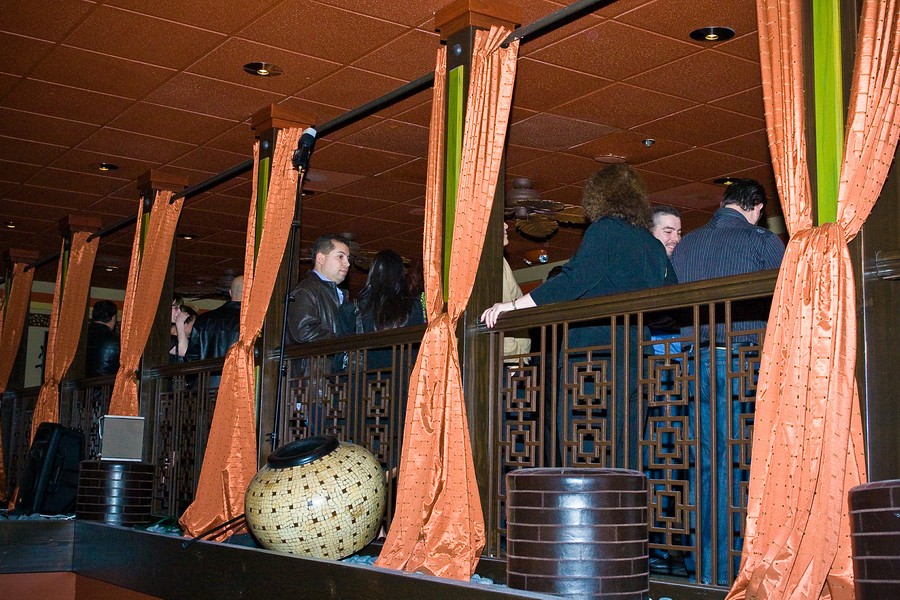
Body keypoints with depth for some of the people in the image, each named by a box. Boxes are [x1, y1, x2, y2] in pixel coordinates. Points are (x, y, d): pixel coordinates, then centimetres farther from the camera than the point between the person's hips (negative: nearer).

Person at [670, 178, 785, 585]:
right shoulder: (763, 242, 0)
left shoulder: (684, 246, 14)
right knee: (733, 463, -3)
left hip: (695, 363, 5)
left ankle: (701, 564, 11)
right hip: (741, 360, -5)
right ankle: (722, 569, -3)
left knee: (704, 461, 9)